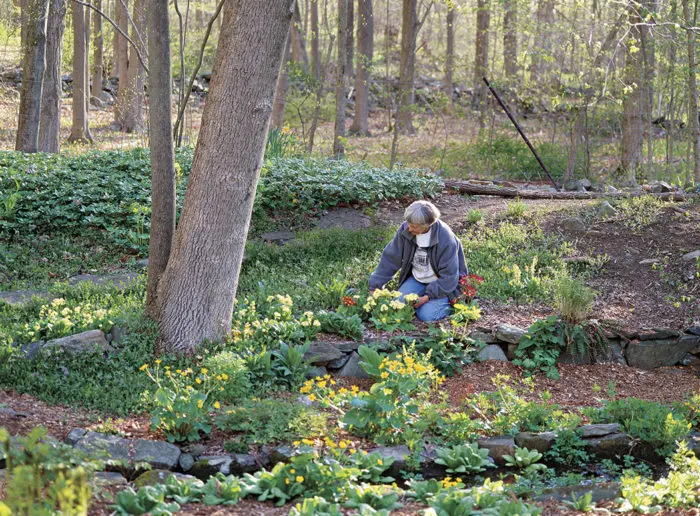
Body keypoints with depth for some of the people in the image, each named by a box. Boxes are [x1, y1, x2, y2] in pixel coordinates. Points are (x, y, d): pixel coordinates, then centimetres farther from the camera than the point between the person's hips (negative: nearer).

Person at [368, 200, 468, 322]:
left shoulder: (446, 240, -28)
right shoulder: (405, 230, -14)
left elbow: (449, 277, -23)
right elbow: (390, 258, -6)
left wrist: (427, 297, -27)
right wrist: (375, 286, -10)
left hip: (442, 284, -5)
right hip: (416, 279, 5)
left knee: (426, 315, -23)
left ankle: (450, 303, 6)